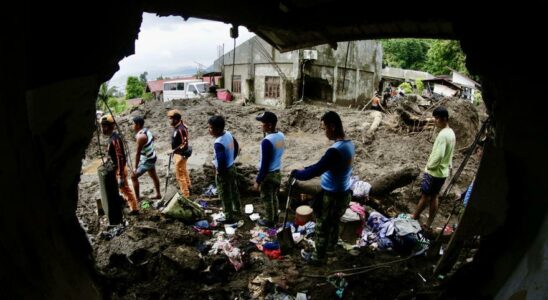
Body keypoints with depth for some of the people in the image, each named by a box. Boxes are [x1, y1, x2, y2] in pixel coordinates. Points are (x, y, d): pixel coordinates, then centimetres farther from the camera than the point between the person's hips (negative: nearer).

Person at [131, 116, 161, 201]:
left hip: (147, 161, -9)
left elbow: (138, 153, -27)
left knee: (134, 177, 1)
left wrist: (136, 167, -23)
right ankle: (158, 194, 37)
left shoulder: (140, 136, -28)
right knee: (153, 176, 22)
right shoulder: (146, 130, -1)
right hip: (152, 157, 9)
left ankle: (137, 198, 9)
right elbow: (153, 138, 21)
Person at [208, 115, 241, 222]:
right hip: (232, 167, 9)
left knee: (225, 195, 9)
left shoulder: (218, 143, -30)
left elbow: (221, 161, -33)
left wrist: (219, 172, -15)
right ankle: (237, 210, 42)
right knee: (234, 190, 24)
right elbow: (236, 147, 11)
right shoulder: (228, 134, -3)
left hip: (224, 171, -9)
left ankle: (229, 217, 24)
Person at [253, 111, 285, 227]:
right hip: (277, 172, 8)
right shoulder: (281, 136, -3)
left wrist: (258, 181, -16)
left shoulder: (266, 141, -28)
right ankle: (275, 217, 41)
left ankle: (269, 220, 29)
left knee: (267, 199, 12)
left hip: (268, 174, -8)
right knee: (274, 196, 25)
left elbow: (264, 164, -24)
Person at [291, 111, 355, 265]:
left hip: (332, 196, -8)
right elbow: (323, 165, 9)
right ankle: (332, 244, 54)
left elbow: (314, 172, -28)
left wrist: (295, 173, -11)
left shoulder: (335, 150, -32)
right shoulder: (348, 144, -1)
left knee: (322, 227, 13)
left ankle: (319, 257, 33)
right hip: (344, 193, 8)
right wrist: (305, 168, 5)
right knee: (334, 222, 31)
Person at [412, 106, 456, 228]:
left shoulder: (443, 134, -23)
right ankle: (428, 224, 22)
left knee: (425, 196, 5)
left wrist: (429, 165, -13)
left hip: (434, 172, -9)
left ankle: (414, 217, 21)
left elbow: (438, 155, -27)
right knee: (434, 197, 14)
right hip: (443, 172, 9)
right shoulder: (451, 133, 8)